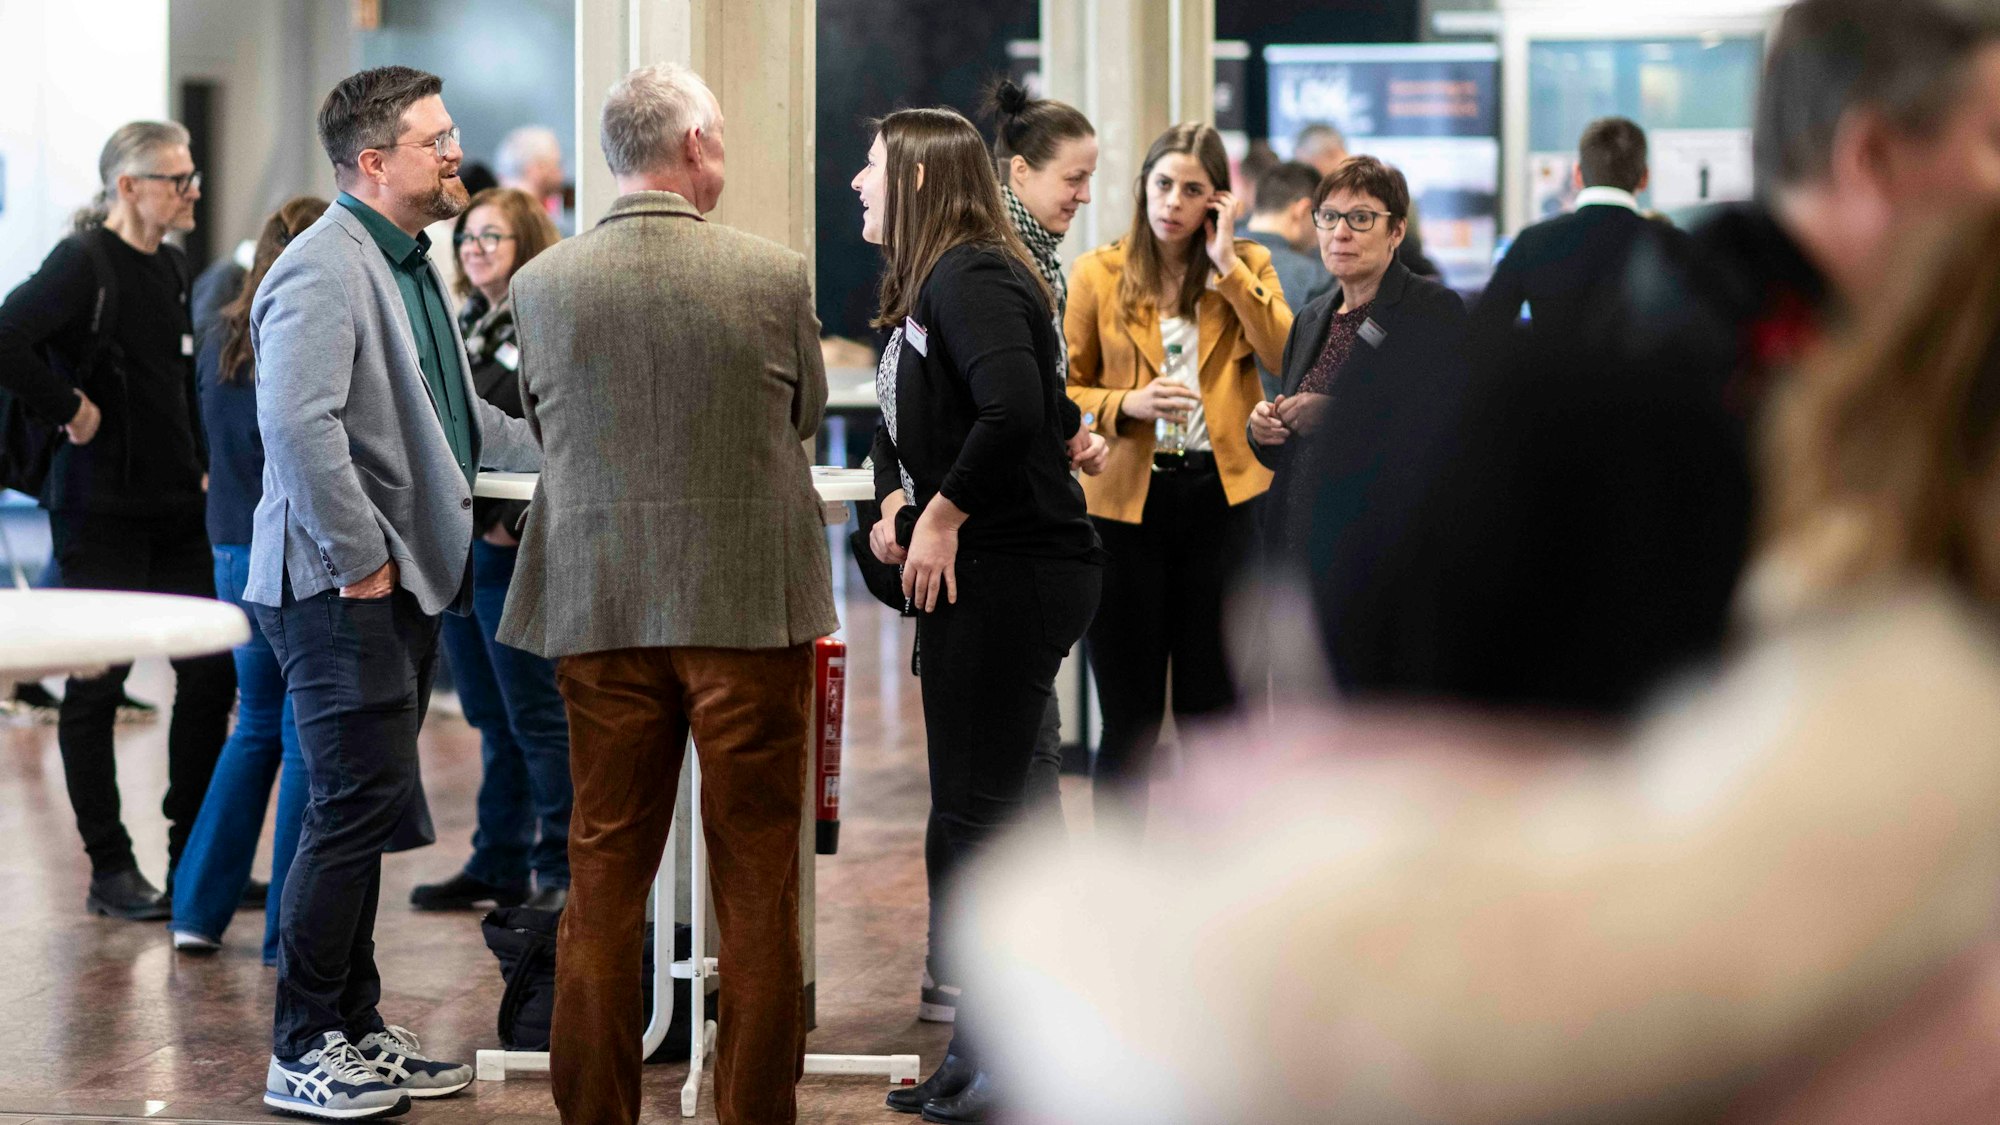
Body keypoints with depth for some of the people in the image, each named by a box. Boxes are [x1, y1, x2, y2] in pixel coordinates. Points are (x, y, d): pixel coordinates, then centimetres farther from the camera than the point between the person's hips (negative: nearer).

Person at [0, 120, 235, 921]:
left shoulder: (171, 267, 13)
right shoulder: (83, 262, -12)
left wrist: (198, 463, 15)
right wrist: (67, 410, -19)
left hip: (174, 509, 8)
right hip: (101, 509, -8)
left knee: (211, 674, 7)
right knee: (97, 687, 1)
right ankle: (110, 871, 8)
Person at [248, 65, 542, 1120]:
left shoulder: (409, 264, 18)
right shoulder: (323, 267, -15)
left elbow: (451, 417, 31)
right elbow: (296, 422, -27)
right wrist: (358, 560, -23)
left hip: (401, 585, 10)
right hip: (342, 593, -10)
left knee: (362, 817, 14)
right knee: (357, 810, -9)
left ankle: (353, 1031, 22)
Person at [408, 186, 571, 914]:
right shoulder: (467, 326, 17)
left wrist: (518, 521, -21)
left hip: (515, 550, -8)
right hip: (458, 545, 8)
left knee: (536, 715, -4)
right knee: (490, 715, 13)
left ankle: (565, 870, 2)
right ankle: (499, 865, 20)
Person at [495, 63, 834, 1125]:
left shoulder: (541, 285, -4)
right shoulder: (775, 275, -8)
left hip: (600, 609, 2)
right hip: (751, 602, -2)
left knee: (603, 879, 10)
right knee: (758, 887, 7)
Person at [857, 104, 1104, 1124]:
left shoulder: (970, 278, -15)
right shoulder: (921, 291, 17)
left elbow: (1014, 408, -29)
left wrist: (944, 516, -19)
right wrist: (893, 504, 5)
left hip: (1017, 573, -10)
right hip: (971, 575, 10)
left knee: (977, 813, -7)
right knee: (969, 814, 13)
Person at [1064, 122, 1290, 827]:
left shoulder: (1248, 268, 6)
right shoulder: (1099, 274, 3)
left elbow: (1289, 358, -11)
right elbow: (1063, 391, 4)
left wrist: (1229, 266, -12)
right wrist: (1127, 406, -14)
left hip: (1221, 497, 1)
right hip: (1126, 502, -1)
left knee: (1214, 709, 7)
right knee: (1129, 716, 4)